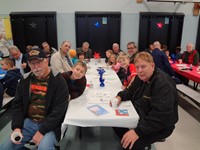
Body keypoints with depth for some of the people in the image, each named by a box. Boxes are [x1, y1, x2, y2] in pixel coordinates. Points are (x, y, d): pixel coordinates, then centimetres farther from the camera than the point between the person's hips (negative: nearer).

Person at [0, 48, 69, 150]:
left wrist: (42, 131, -21)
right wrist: (16, 127, -5)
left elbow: (59, 109, -16)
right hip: (28, 122, 5)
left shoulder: (58, 81, -11)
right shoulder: (25, 80, 6)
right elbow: (17, 105, 9)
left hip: (50, 125, -5)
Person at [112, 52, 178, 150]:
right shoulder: (141, 77, 0)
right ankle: (125, 142, 26)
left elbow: (160, 117, -34)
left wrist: (138, 131, -37)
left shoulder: (163, 84, -28)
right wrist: (120, 97, -11)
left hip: (160, 125, -8)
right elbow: (130, 91, 11)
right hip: (140, 115, 8)